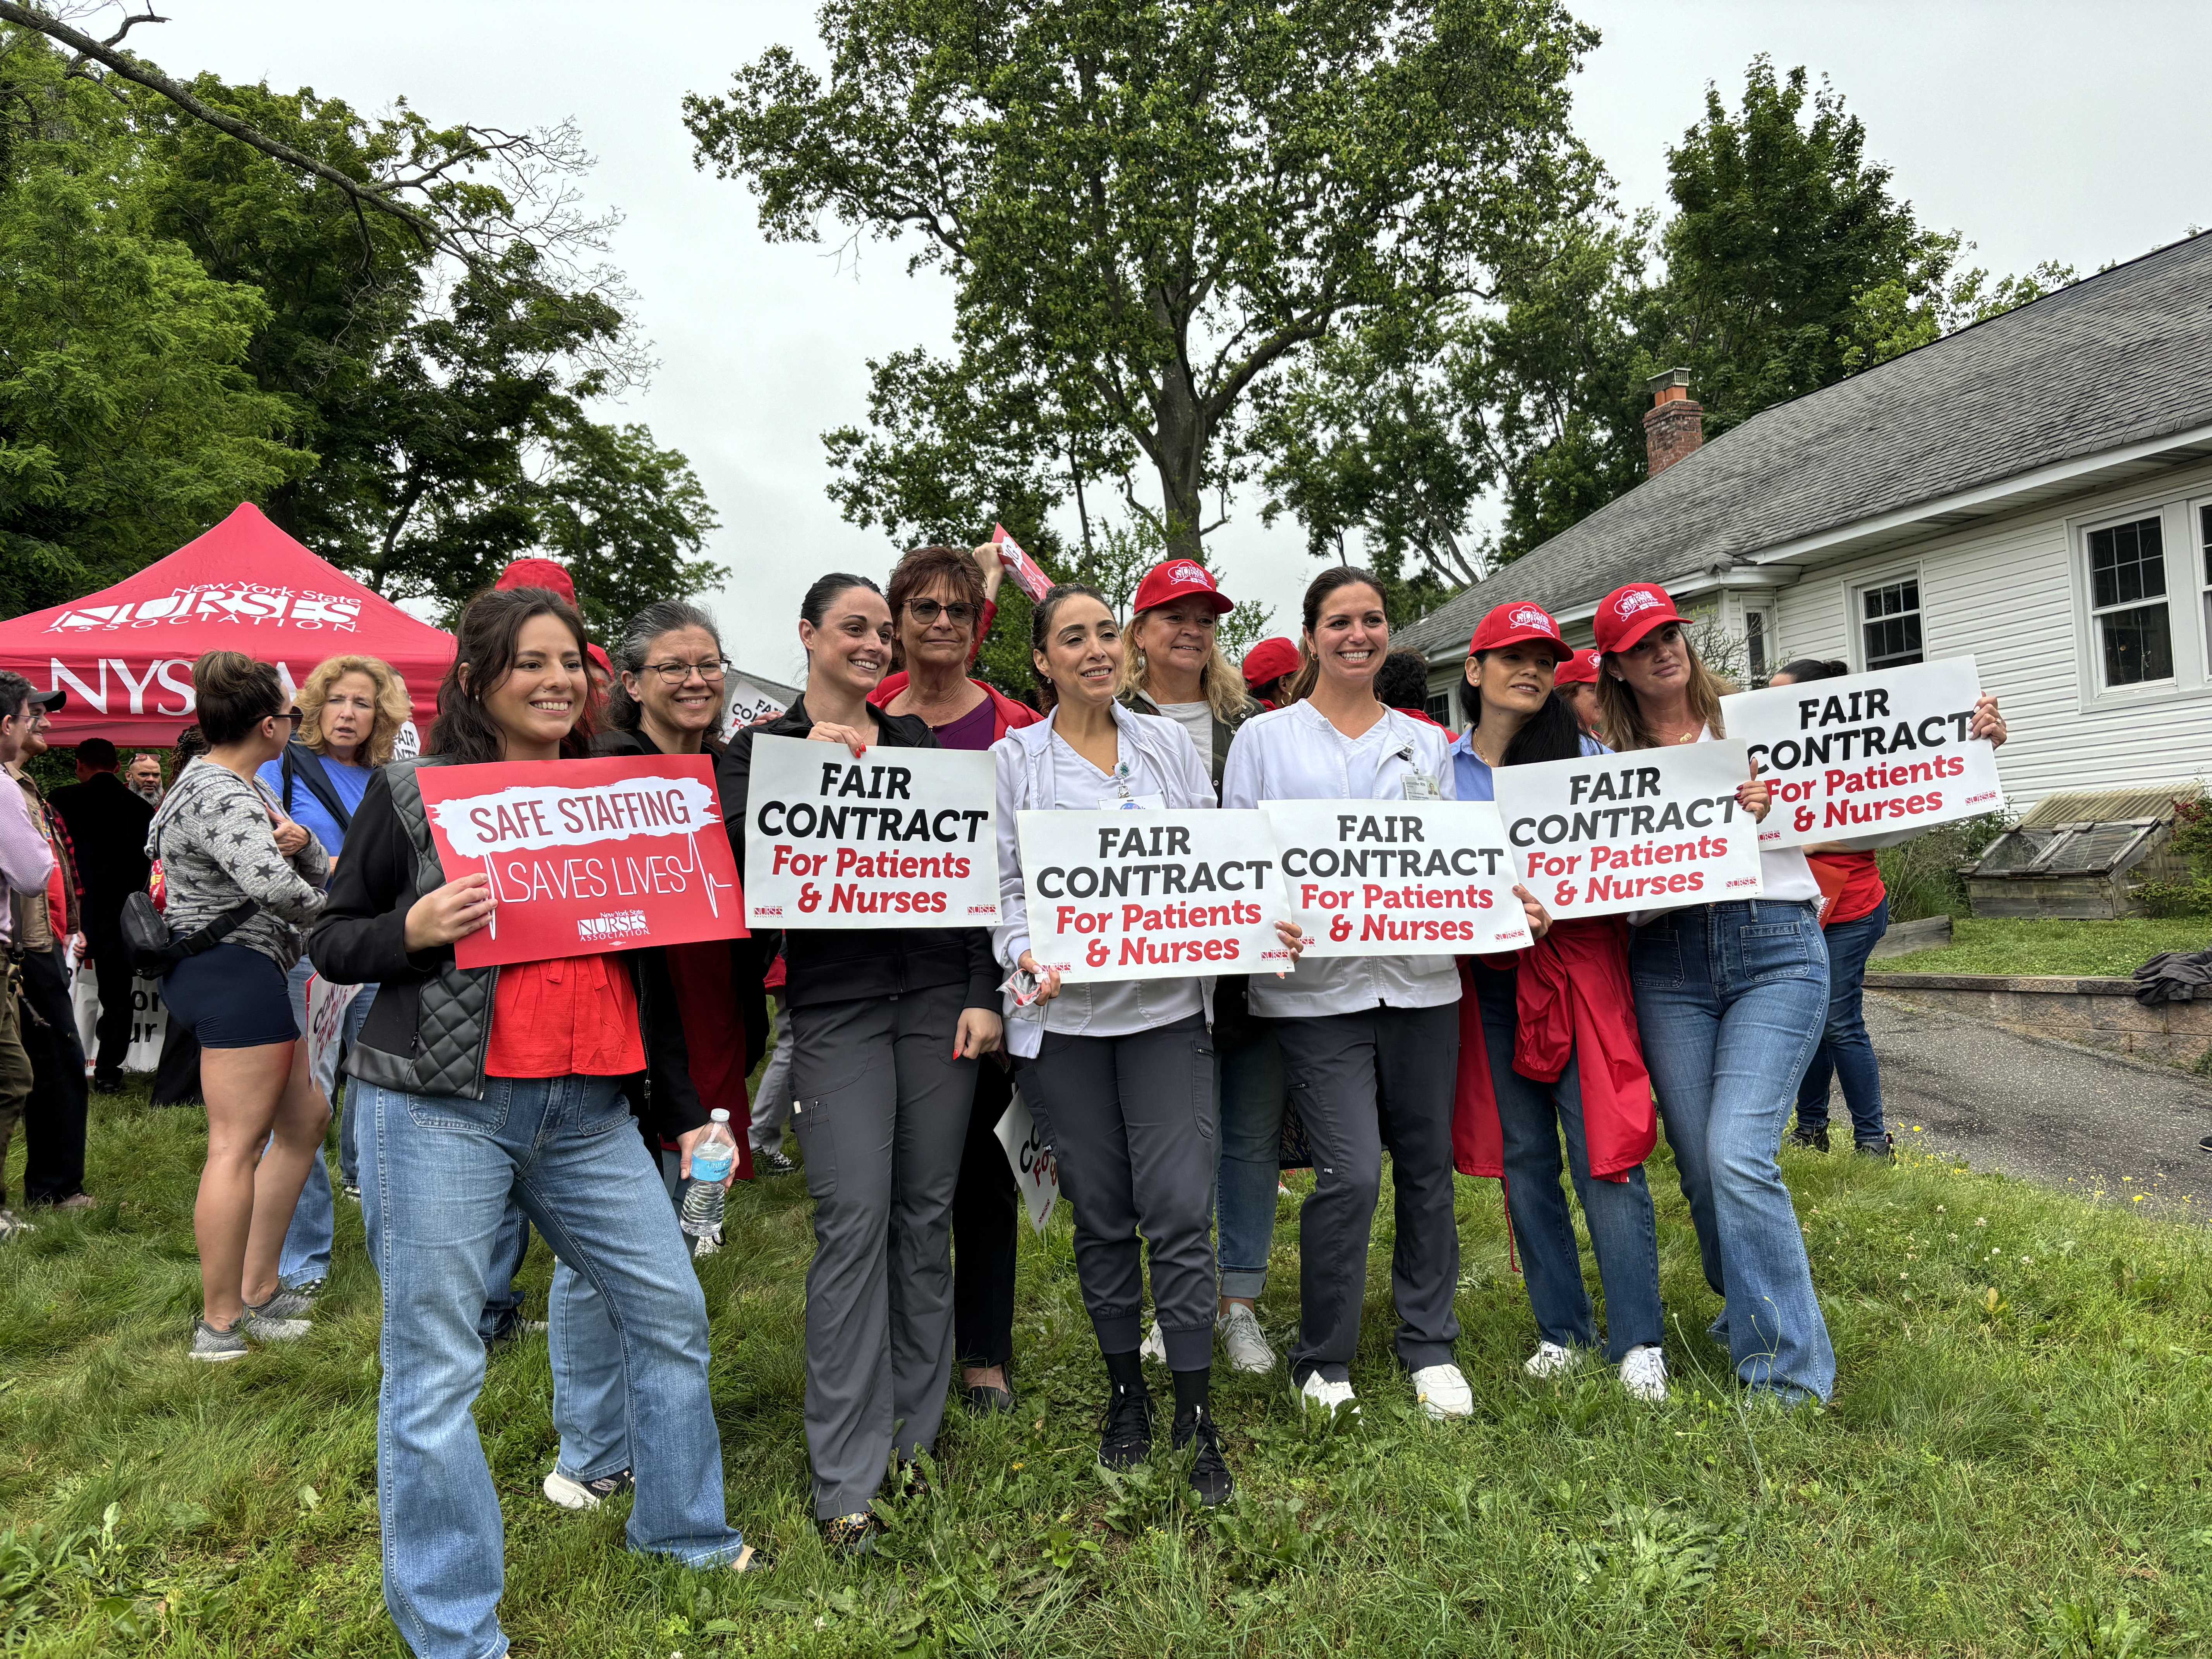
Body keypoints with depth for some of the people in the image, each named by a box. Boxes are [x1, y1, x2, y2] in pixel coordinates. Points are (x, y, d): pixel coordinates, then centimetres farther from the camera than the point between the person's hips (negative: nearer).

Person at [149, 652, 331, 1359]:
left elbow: (316, 873, 16)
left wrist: (304, 841, -7)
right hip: (234, 970, -11)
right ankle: (220, 1324, -1)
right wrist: (323, 910, -11)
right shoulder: (218, 795, -16)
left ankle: (258, 1292, 20)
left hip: (248, 974, 11)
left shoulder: (243, 788, 17)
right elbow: (272, 885, -32)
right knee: (237, 1143, -7)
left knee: (303, 1120, 15)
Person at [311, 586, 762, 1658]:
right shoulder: (412, 792, -1)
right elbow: (331, 944, 1)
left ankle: (681, 1529, 34)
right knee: (435, 1364, 2)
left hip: (587, 1107, 5)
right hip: (441, 1108, -5)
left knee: (670, 1309, 11)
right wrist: (414, 930, -17)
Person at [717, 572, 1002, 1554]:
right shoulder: (760, 748, 7)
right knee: (853, 1221, -9)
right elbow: (739, 854, -9)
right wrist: (808, 764, -13)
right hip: (836, 1004, -3)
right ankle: (845, 1481, 0)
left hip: (938, 993, 3)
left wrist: (984, 993, 2)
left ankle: (916, 1432, 21)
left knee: (927, 1213, 6)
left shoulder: (917, 741, 13)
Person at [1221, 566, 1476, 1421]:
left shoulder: (1427, 743, 16)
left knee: (1426, 1164, 9)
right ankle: (1321, 1360, 11)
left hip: (1419, 977, 4)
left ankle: (1430, 1347, 26)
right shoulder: (1265, 737, 7)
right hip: (1317, 983, -3)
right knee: (1351, 1172, -9)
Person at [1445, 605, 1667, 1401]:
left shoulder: (1584, 754, 4)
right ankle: (1561, 1330, 21)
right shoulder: (1440, 765, 6)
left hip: (1578, 969, -2)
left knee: (1605, 1153, -5)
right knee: (1523, 1156, 8)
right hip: (1489, 981, 2)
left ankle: (1639, 1341, 6)